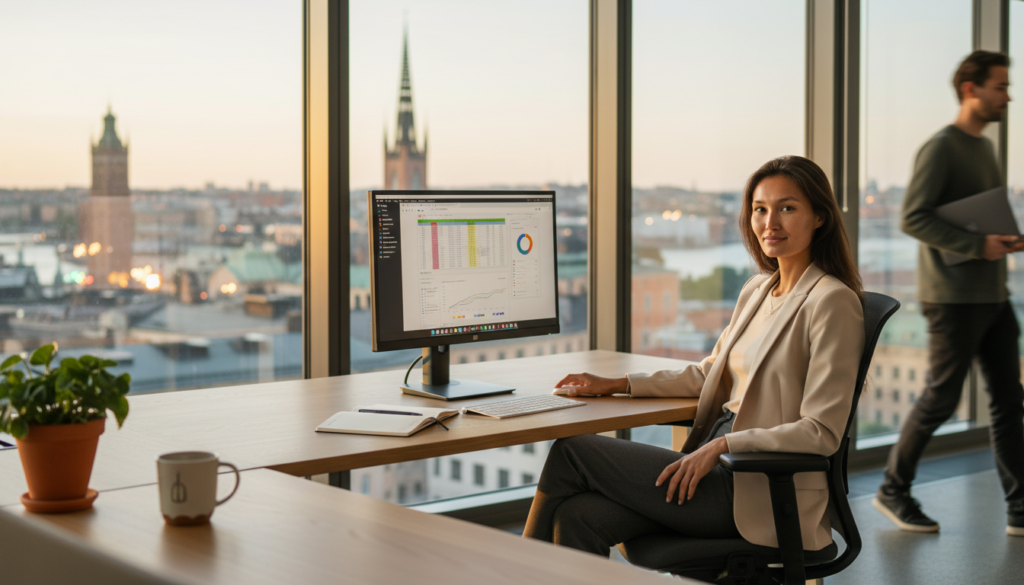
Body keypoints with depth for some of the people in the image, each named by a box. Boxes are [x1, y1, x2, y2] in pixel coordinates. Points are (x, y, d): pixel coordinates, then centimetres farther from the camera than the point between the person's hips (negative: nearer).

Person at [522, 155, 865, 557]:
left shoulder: (832, 302, -12)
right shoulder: (757, 290, 14)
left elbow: (821, 433, -17)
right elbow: (709, 373, 24)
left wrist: (722, 445, -21)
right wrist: (617, 385, 15)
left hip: (762, 494, -7)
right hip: (725, 465, 8)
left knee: (571, 452, -9)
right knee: (577, 517, -14)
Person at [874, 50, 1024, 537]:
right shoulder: (941, 148, -11)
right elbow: (914, 217, -18)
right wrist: (977, 246, -23)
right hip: (954, 299, -9)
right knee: (941, 398, -1)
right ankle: (893, 491, 15)